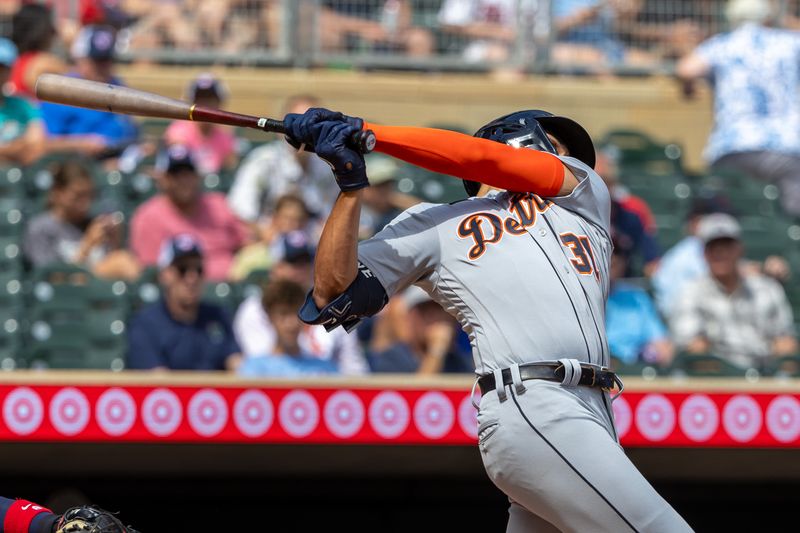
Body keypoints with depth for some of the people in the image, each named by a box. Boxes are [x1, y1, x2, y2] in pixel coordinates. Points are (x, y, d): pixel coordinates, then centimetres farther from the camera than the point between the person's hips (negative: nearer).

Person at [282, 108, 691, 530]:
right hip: (531, 411, -5)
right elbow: (330, 298, 11)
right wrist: (351, 185, 3)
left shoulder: (585, 194, 28)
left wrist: (367, 131, 11)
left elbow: (482, 159, 14)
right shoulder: (432, 223, 20)